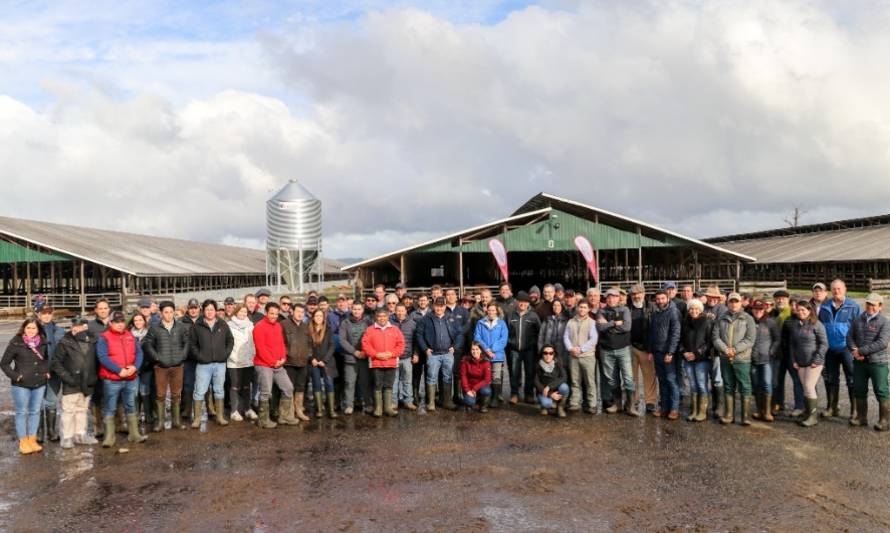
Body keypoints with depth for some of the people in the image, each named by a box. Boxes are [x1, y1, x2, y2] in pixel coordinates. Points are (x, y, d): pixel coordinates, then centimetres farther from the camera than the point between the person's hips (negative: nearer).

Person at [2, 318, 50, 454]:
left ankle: (32, 440, 20)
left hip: (39, 384, 4)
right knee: (22, 412, 3)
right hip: (21, 385, -4)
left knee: (35, 412, 10)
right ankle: (23, 442, 11)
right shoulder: (16, 343, -8)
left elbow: (48, 359, 21)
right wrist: (15, 376, -11)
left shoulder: (43, 343, 4)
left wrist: (47, 372, 7)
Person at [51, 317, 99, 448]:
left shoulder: (92, 342, 5)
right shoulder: (65, 343, -7)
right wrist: (67, 377, -13)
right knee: (68, 410, 1)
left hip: (87, 384, 4)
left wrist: (93, 377, -1)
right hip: (71, 385, -4)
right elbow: (56, 363, -6)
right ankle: (67, 437, 10)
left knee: (82, 410, 14)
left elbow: (95, 361, 11)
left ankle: (80, 434, 24)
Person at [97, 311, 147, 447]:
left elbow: (139, 352, 6)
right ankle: (109, 437, 8)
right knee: (110, 409, 2)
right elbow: (103, 357, -16)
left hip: (131, 379, 5)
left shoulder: (130, 336, 11)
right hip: (112, 380, -5)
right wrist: (119, 370, -20)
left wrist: (135, 367, -12)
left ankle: (134, 434, 21)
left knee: (131, 407, 13)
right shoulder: (104, 338, -6)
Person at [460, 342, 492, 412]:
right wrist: (467, 390, -18)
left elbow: (487, 379, -14)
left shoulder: (486, 361, -12)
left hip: (481, 386, 0)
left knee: (486, 391, -33)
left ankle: (483, 406, -1)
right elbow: (463, 376, -8)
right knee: (470, 401, -28)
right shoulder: (465, 360, -11)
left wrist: (475, 389, -22)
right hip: (469, 386, 0)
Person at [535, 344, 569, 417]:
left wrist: (549, 386, -30)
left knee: (564, 387, -32)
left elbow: (563, 378, -20)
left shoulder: (558, 363, -11)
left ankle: (560, 408, -3)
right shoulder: (538, 366, -11)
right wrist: (550, 394, -20)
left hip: (556, 390, 2)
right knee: (546, 403, -34)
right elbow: (537, 383, -11)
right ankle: (545, 406, 6)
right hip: (543, 391, -1)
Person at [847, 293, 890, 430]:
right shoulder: (858, 319, 8)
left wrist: (861, 351, -18)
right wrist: (854, 351, -12)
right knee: (859, 390, 12)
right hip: (859, 362, 5)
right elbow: (850, 336, 7)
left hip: (877, 362, -5)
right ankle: (861, 417, 25)